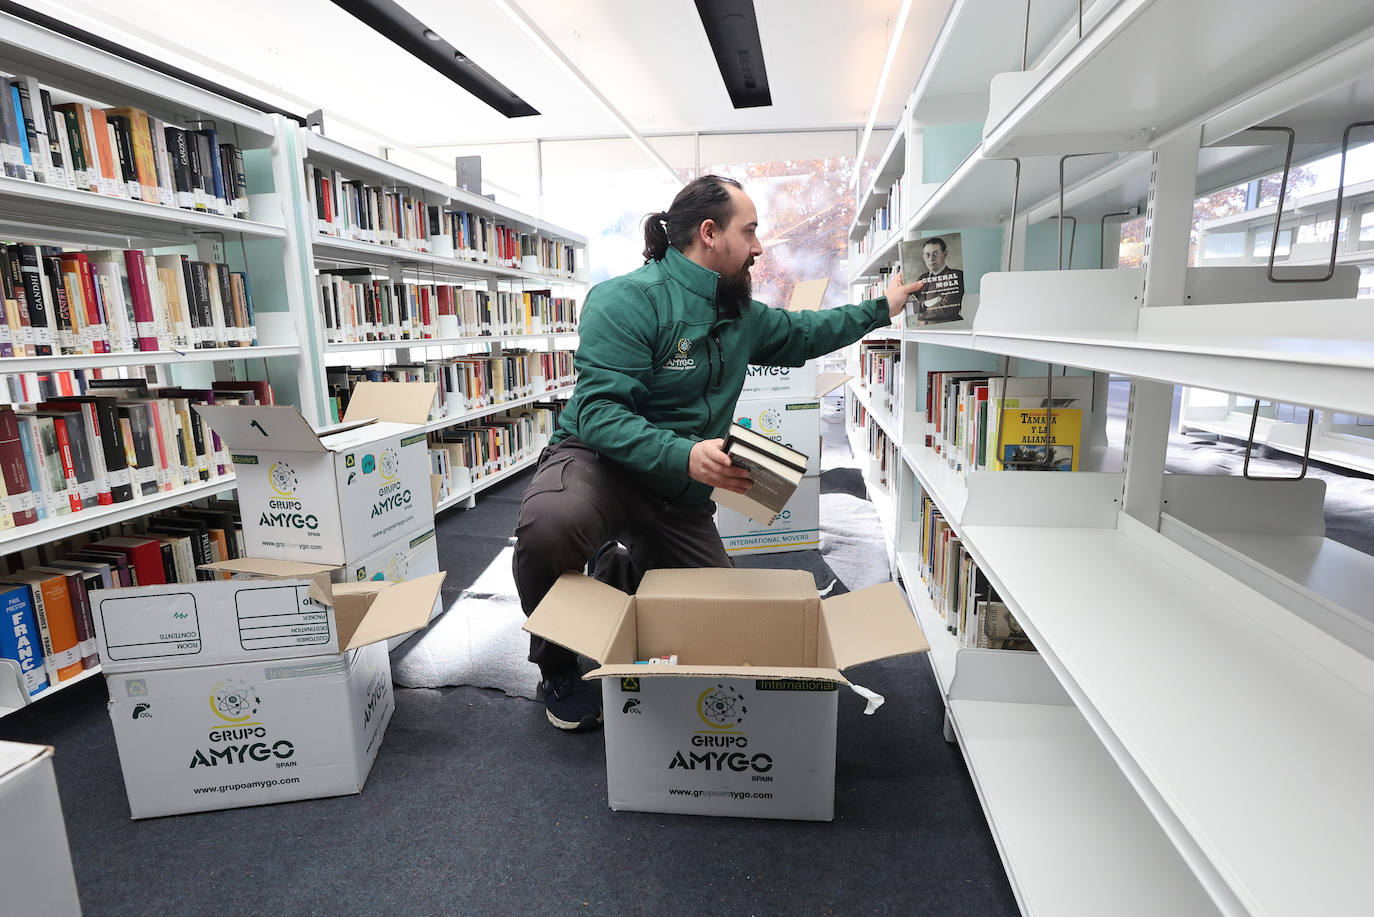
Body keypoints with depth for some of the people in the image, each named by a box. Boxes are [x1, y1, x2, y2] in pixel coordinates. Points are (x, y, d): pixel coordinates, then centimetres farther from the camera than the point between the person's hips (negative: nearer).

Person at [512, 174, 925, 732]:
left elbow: (800, 334, 27)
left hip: (680, 496, 7)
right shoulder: (628, 299, -17)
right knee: (550, 525, -40)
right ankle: (557, 670, -8)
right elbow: (598, 412, -25)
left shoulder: (741, 316, 8)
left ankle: (627, 571, 32)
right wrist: (684, 454, -38)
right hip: (599, 460, -6)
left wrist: (881, 309, 28)